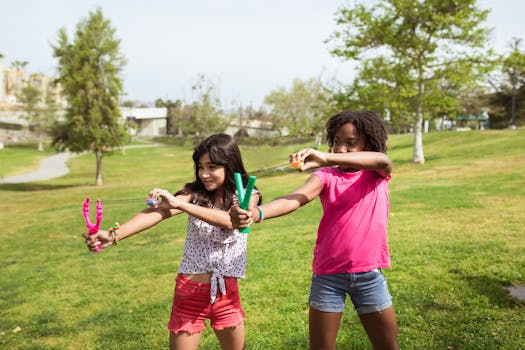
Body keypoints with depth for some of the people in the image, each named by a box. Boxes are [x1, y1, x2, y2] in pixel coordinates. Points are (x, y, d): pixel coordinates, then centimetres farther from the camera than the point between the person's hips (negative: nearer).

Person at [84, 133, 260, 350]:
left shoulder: (247, 196, -6)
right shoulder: (195, 193, -6)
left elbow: (230, 220, -28)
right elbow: (156, 213, -23)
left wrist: (179, 204, -37)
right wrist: (114, 235, -39)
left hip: (226, 291, 1)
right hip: (190, 290, 0)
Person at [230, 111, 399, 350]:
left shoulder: (377, 174, 0)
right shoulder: (326, 176, -2)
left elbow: (384, 160, -26)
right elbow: (296, 198, -22)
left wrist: (327, 158, -40)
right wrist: (257, 213, -43)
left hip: (369, 274, 0)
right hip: (328, 275, 0)